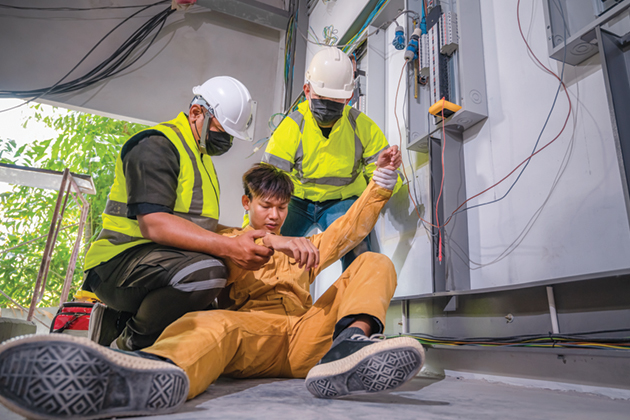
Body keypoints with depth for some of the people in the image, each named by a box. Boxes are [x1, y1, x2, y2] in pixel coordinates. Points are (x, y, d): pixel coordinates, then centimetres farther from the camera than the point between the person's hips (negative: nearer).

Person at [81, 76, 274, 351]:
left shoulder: (201, 156, 20)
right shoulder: (156, 145, -11)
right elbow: (153, 224, -25)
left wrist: (240, 237, 5)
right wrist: (229, 248, -33)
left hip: (163, 262, 9)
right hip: (121, 261, -9)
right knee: (206, 272, -35)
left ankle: (115, 324, 11)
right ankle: (126, 345, -11)